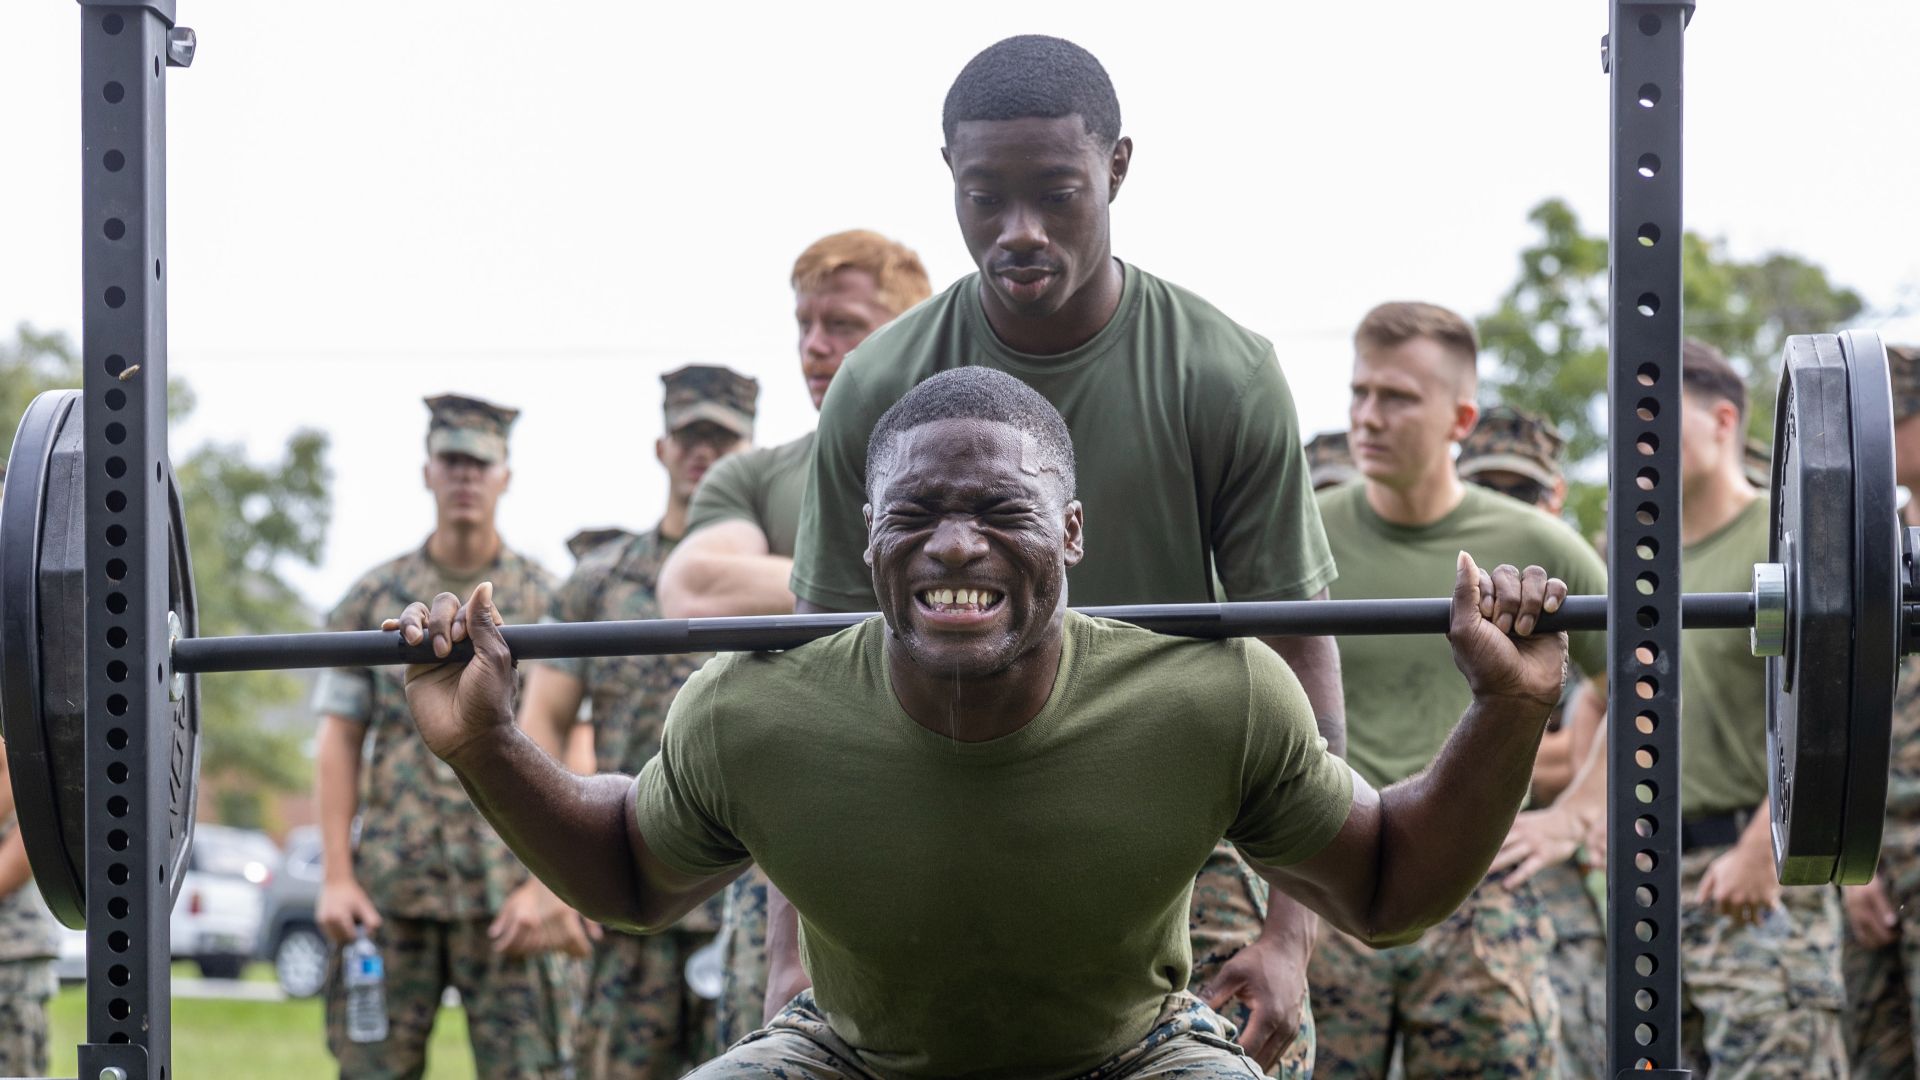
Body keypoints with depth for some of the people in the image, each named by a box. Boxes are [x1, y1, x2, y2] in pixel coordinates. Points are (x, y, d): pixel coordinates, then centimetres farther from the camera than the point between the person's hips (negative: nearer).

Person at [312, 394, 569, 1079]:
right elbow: (338, 744, 8)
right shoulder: (374, 599, 10)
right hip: (390, 887, 2)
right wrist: (336, 876, -2)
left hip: (510, 890, -2)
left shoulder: (548, 603, 5)